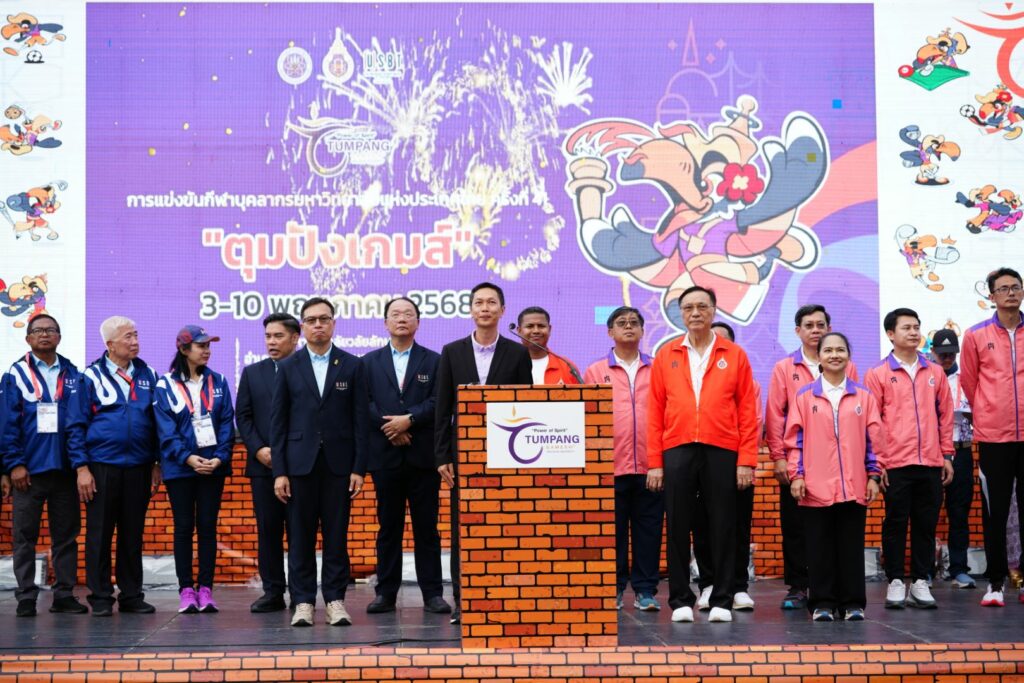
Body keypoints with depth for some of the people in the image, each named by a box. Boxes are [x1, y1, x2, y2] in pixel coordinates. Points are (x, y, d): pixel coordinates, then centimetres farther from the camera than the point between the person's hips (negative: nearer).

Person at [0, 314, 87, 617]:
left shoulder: (73, 375, 9)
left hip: (65, 467, 2)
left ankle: (65, 594, 13)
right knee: (25, 535, 2)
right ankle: (26, 597, 8)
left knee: (66, 534, 6)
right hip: (30, 468, -2)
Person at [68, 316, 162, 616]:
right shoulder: (91, 377, -1)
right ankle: (100, 597, 10)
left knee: (133, 534, 8)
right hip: (101, 467, -3)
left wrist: (157, 463, 8)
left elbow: (157, 422, 12)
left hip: (138, 468, 3)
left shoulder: (148, 375, 8)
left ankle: (131, 595, 16)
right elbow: (77, 426, 0)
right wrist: (81, 467, -7)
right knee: (99, 534, 2)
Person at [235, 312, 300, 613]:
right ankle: (273, 591, 9)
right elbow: (243, 416, 9)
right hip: (263, 464, 3)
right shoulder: (252, 373, 13)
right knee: (267, 529, 4)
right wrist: (258, 449, -5)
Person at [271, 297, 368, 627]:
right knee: (300, 537, 2)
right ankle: (303, 602, 8)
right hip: (300, 461, 0)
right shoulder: (288, 367, 6)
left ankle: (335, 600, 9)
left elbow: (360, 420, 3)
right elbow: (278, 421, 4)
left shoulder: (352, 366, 5)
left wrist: (359, 468, -3)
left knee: (337, 535, 2)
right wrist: (279, 471, -3)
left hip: (338, 462, 0)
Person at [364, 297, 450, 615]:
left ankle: (432, 594, 5)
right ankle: (386, 593, 10)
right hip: (386, 457, 1)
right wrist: (390, 428, -12)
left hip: (423, 457, -1)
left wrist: (408, 420, -15)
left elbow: (438, 403, -3)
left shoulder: (434, 361, 8)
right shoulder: (370, 362, 12)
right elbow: (364, 403, 1)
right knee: (388, 527, 5)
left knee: (426, 528, 1)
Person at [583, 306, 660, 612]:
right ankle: (613, 589, 11)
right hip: (611, 466, -1)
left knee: (649, 529, 3)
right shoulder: (595, 371, 9)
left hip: (650, 465, 1)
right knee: (613, 530, 3)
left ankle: (645, 589, 10)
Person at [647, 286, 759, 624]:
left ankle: (721, 601, 11)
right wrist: (654, 462, 0)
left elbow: (747, 411, 4)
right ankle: (680, 600, 11)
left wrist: (747, 460, -4)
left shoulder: (734, 355, 7)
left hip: (722, 451, -1)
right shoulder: (666, 355, 10)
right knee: (677, 527, 3)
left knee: (723, 527, 3)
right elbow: (655, 411, 7)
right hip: (676, 451, 1)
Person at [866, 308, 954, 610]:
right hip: (895, 464, -3)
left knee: (926, 523, 6)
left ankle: (921, 582, 15)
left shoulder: (935, 372, 12)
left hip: (931, 463, 3)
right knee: (895, 523, 1)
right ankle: (895, 582, 10)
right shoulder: (878, 374, 2)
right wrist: (877, 461, -6)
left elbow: (946, 415, 14)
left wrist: (947, 455, 9)